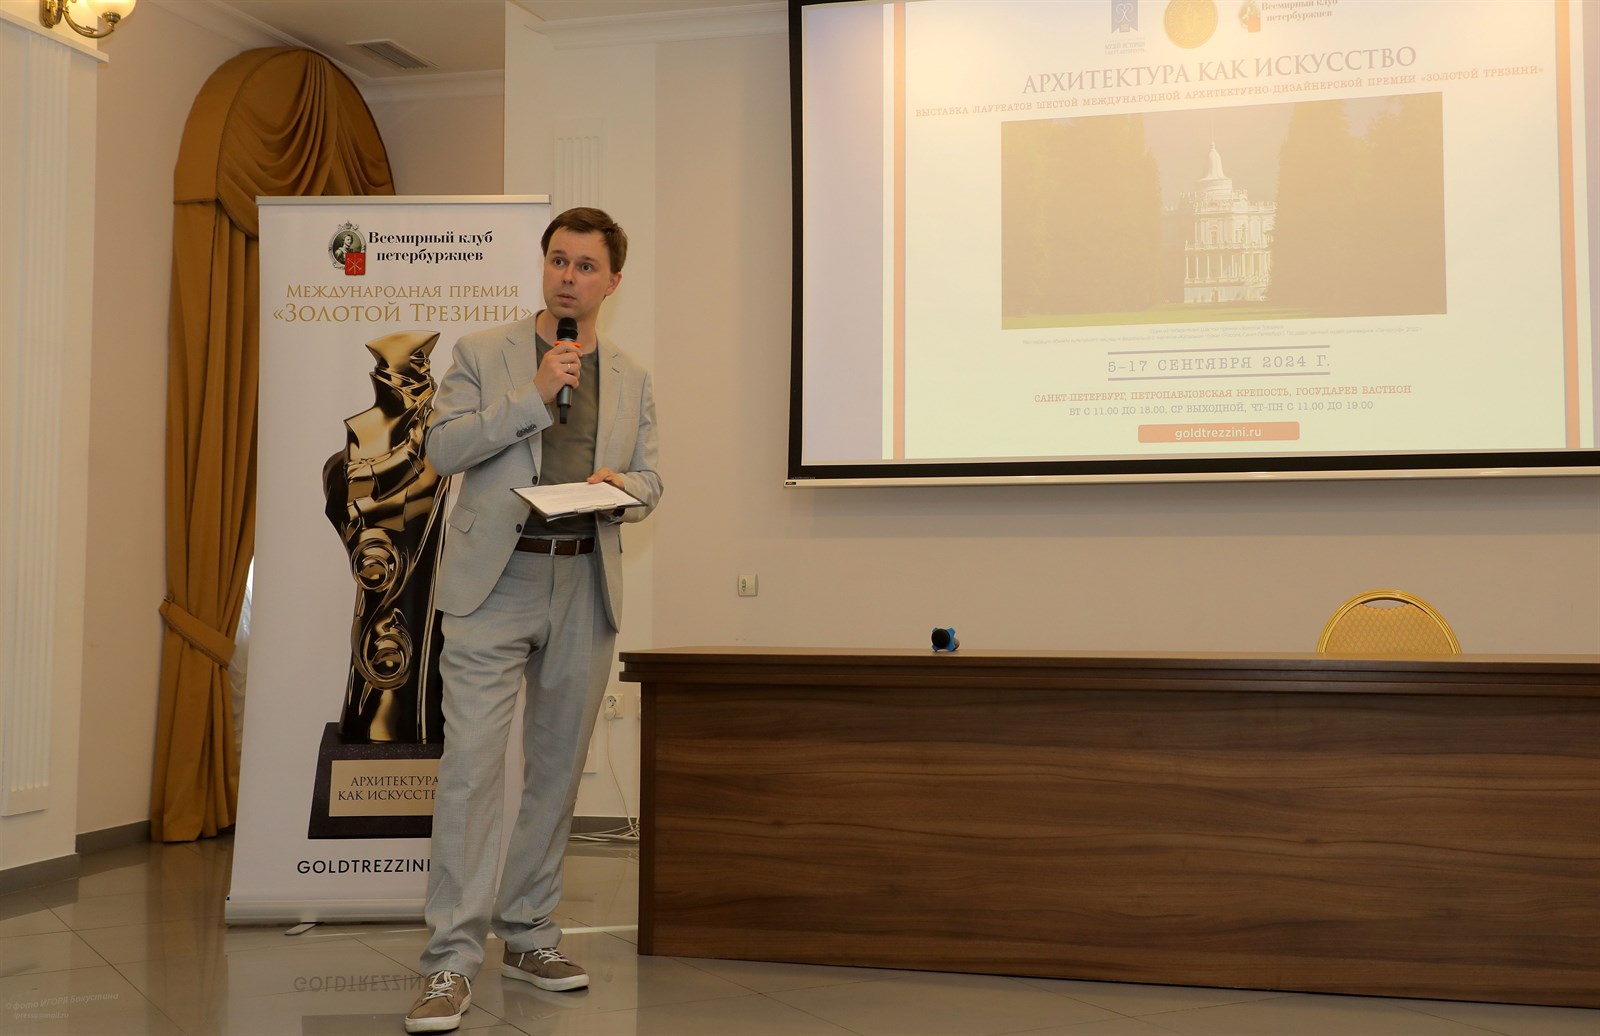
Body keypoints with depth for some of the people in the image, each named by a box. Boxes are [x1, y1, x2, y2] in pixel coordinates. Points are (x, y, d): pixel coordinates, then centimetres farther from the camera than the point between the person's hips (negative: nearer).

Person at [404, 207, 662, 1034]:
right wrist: (534, 395, -13)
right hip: (495, 581, -4)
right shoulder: (483, 353, 6)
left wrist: (622, 484, -7)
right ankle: (451, 961, -7)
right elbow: (443, 446, -4)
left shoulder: (631, 381, 15)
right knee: (471, 762, -11)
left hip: (585, 587, 4)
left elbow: (649, 480, 16)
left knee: (558, 767, 9)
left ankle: (528, 937, 22)